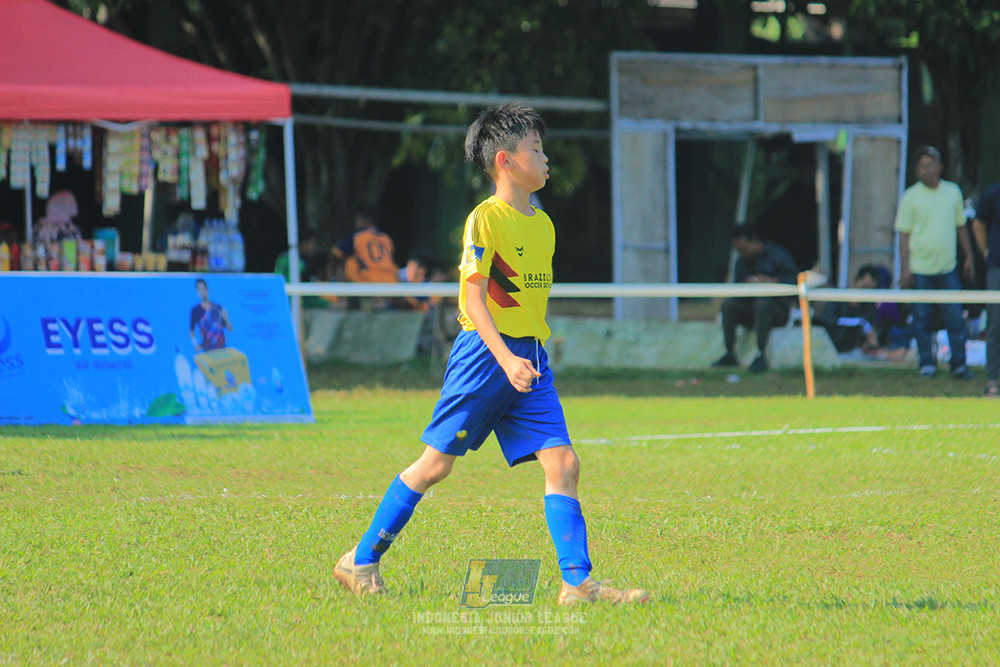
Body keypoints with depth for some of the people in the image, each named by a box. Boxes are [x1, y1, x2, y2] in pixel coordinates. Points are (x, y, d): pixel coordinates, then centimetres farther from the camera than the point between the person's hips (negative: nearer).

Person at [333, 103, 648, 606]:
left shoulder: (543, 225, 14)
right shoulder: (485, 218, -10)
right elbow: (474, 296, -16)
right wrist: (505, 358, -27)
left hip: (529, 360, 7)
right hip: (485, 352, -7)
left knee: (562, 462, -6)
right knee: (437, 462, -1)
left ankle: (579, 583, -6)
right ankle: (361, 561, 11)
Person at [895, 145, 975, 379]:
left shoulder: (953, 191, 8)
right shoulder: (910, 197, -2)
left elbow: (961, 227, 17)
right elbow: (904, 235, -2)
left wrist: (969, 257, 15)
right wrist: (905, 269, -8)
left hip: (948, 269, 2)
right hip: (919, 270, -2)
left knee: (956, 319, -1)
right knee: (922, 321, 1)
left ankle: (959, 364, 7)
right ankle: (927, 365, 11)